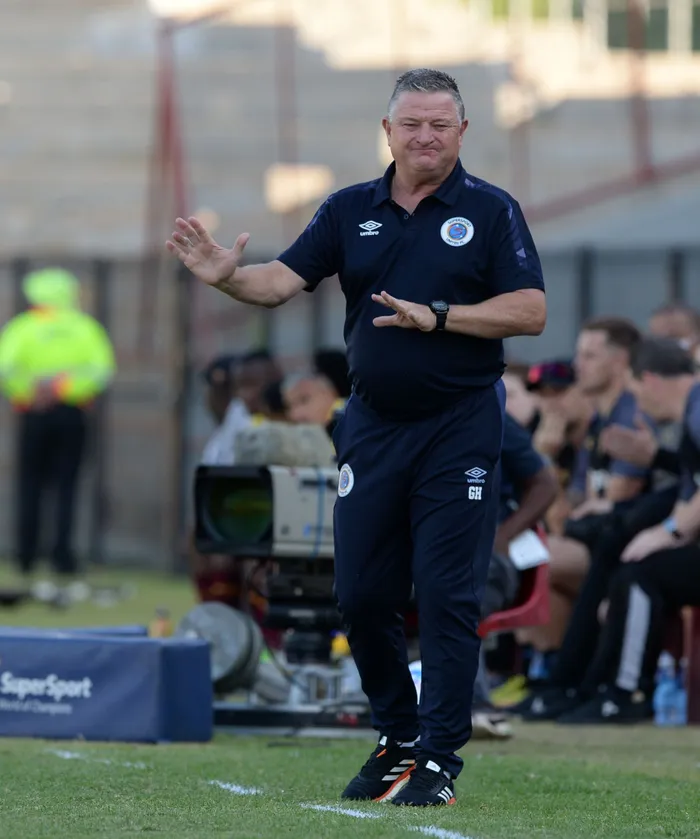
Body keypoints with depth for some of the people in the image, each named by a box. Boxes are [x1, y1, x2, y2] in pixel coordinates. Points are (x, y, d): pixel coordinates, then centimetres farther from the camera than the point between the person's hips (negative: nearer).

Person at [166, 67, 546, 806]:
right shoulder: (350, 211, 8)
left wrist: (437, 317, -20)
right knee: (361, 594, 6)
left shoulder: (490, 212, -2)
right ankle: (396, 739, 23)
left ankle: (440, 759, 0)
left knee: (448, 597, -6)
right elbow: (284, 280, -1)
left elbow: (530, 311, -9)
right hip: (372, 425, 4)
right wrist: (227, 277, -21)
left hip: (458, 429, -4)